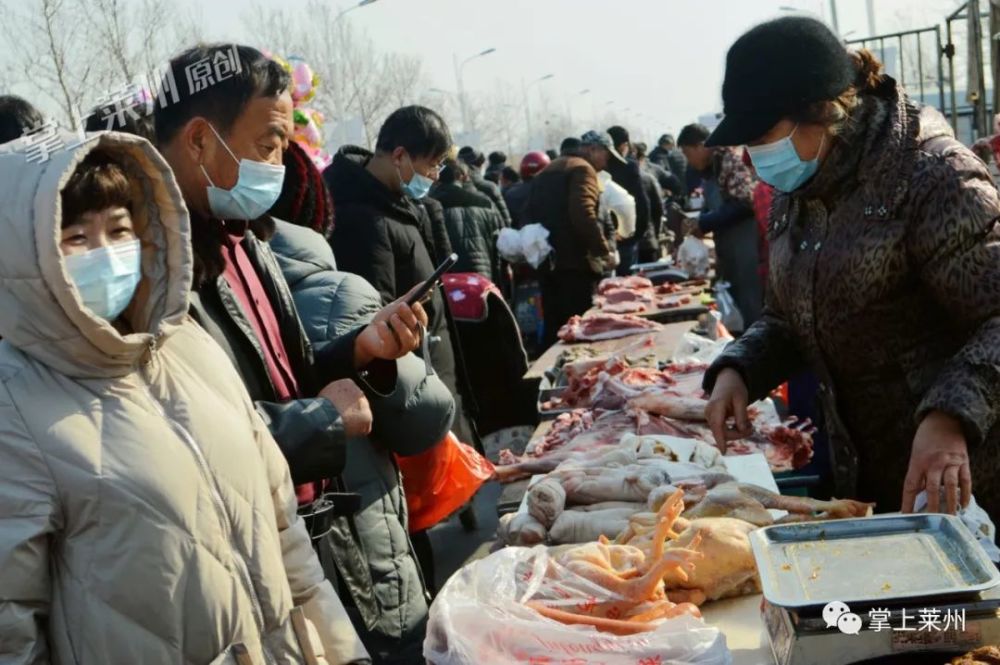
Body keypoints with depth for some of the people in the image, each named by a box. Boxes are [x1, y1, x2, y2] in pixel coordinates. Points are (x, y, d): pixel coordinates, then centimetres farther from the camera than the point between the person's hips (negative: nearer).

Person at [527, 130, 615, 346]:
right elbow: (583, 214, -20)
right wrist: (604, 251, -16)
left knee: (554, 328, 11)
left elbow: (533, 212, 23)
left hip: (548, 261, 9)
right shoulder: (582, 169, -6)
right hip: (575, 262, -8)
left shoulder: (548, 171, 23)